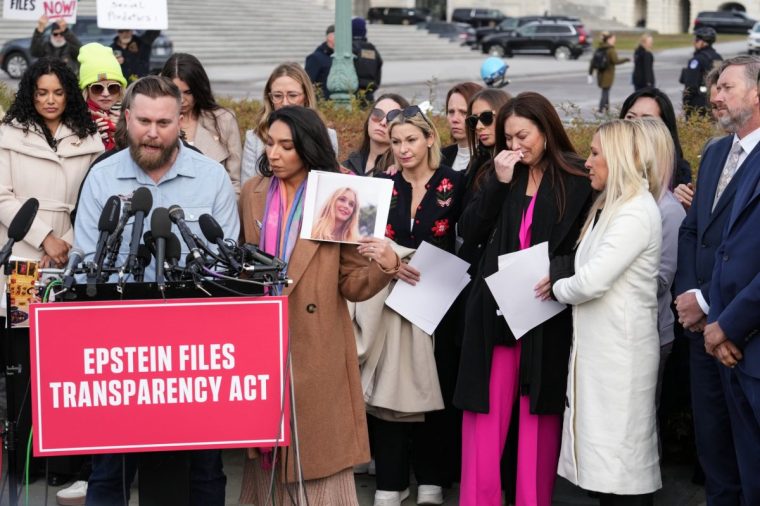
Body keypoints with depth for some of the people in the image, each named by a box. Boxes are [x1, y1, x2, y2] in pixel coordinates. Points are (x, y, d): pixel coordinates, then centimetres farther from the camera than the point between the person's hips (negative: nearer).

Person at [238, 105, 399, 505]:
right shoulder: (252, 194, 6)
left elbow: (351, 284, -5)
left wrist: (385, 265, -24)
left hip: (316, 352, -3)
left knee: (319, 453, 0)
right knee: (264, 453, 10)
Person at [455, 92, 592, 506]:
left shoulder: (578, 181, -2)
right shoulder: (499, 176, 10)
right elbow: (469, 233, 0)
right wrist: (499, 182, -8)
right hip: (495, 313, 3)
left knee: (538, 418, 4)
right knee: (486, 417, 3)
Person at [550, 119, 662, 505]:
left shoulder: (636, 212, -15)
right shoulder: (609, 208, 15)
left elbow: (591, 282, -21)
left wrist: (558, 287, -4)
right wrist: (562, 280, 0)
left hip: (620, 350, -9)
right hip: (597, 345, 9)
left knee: (620, 457, -3)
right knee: (603, 457, 12)